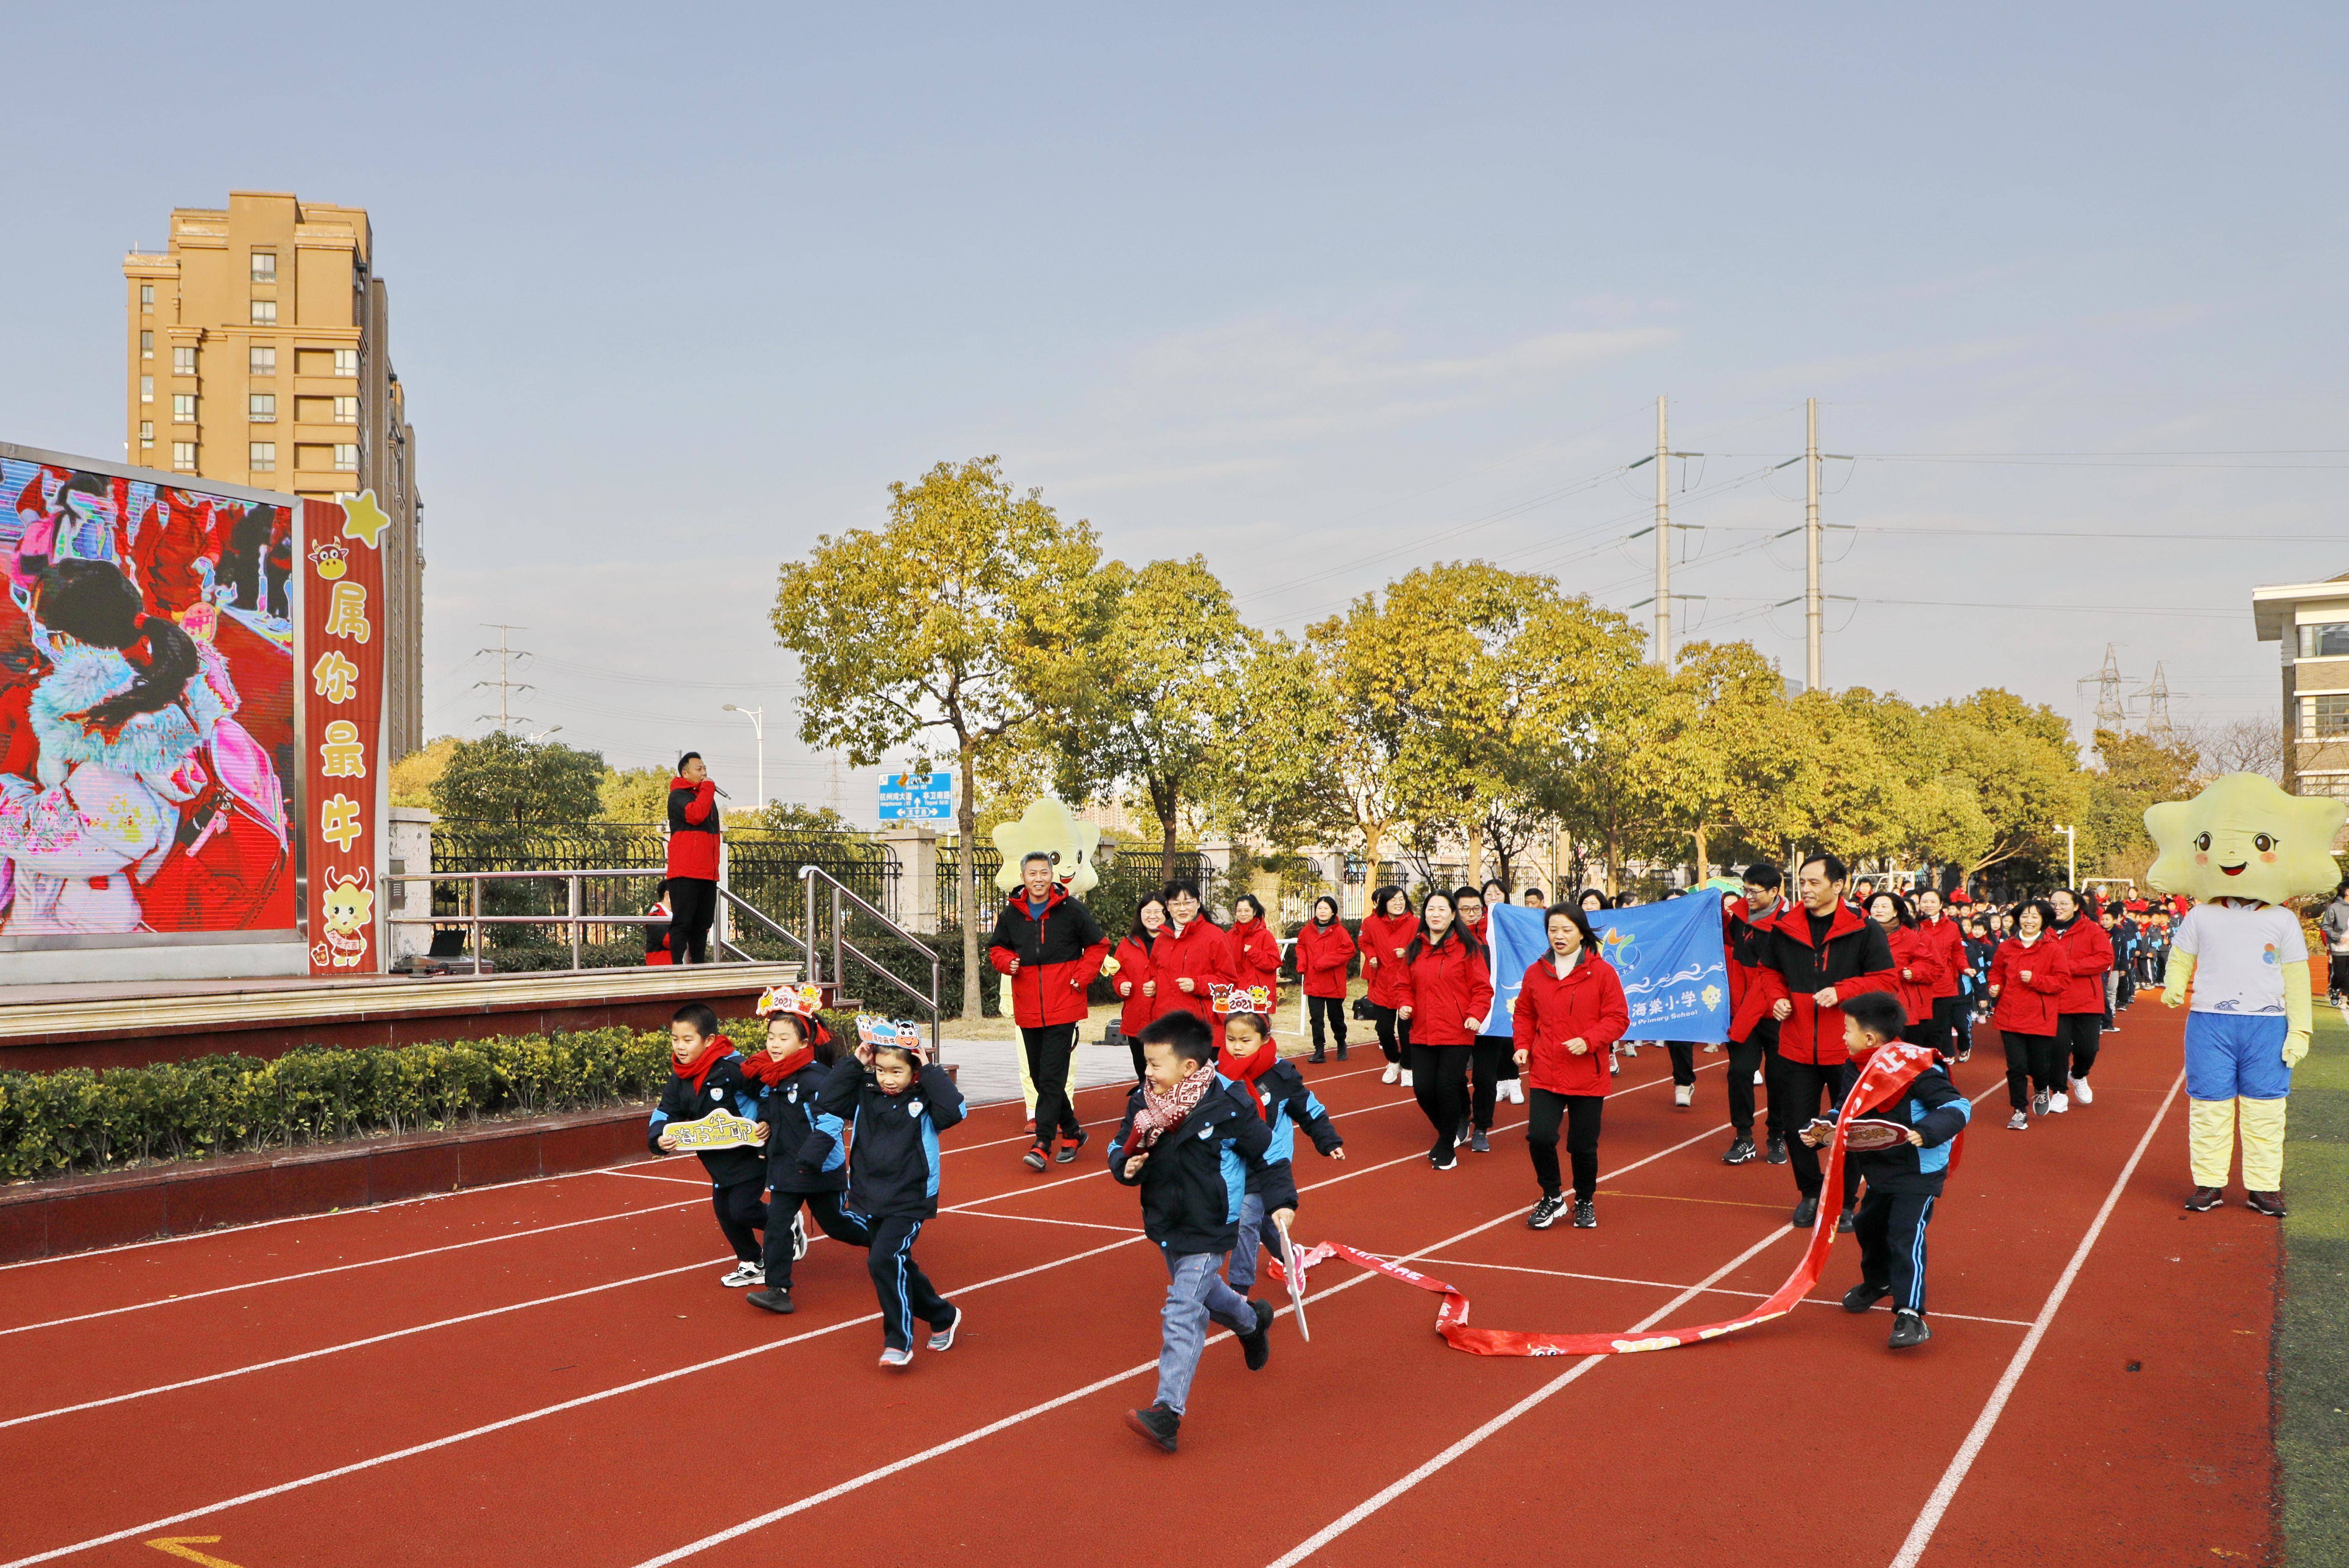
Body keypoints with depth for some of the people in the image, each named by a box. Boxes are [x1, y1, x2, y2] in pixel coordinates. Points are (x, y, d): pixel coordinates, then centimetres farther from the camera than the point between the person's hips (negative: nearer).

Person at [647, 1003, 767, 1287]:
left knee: (742, 1210, -12)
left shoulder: (733, 1068, -23)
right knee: (725, 1213, 11)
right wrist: (660, 1139, -16)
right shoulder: (679, 1081, -1)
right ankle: (753, 1265, 30)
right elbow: (665, 1113, 3)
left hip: (750, 1154, -7)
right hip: (717, 1162, 7)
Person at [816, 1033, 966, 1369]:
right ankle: (943, 1317, 37)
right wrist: (853, 1064, -8)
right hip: (868, 1200, 6)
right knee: (900, 1268, 15)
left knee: (885, 1262, -20)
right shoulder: (866, 1096, 3)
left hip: (909, 1204, -6)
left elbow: (953, 1110, -26)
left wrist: (930, 1072, -21)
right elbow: (829, 1101, -3)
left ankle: (899, 1343, -11)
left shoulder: (923, 1101, -9)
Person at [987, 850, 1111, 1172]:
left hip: (1063, 1008, -4)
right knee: (1039, 1077, 11)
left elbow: (1098, 946, 6)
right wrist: (1007, 961, -3)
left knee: (1052, 1078, -11)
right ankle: (1071, 1132, 28)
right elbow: (996, 948, 18)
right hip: (1028, 1010, 5)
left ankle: (1043, 1143, -9)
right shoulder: (1010, 914, 5)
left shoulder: (1071, 910, -3)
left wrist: (1082, 976, -6)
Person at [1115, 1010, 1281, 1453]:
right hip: (1164, 1225, 7)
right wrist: (1126, 1166, -20)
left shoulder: (1226, 1107, -20)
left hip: (1208, 1231, -7)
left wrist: (1281, 1204, -3)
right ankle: (1251, 1321, 59)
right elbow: (1119, 1149, 3)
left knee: (1182, 1315, -14)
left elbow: (1267, 1153, -7)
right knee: (1201, 1292, 28)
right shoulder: (1142, 1104, -7)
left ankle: (1168, 1412, -13)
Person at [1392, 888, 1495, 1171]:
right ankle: (1449, 1133, 30)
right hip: (1422, 1033, 4)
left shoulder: (1466, 948, -2)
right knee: (1423, 1089, 2)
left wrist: (1476, 1015, -16)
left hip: (1457, 1034, -4)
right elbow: (1408, 986, 18)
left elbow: (1482, 988, -2)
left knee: (1447, 1088, -6)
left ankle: (1446, 1149, 13)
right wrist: (1406, 1005, -2)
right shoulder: (1414, 950, 10)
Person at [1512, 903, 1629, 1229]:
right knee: (1539, 1136, -12)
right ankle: (1552, 1197, 13)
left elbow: (1618, 1018, -5)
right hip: (1545, 1073, 2)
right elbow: (1525, 1015, 15)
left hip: (1588, 1076, -2)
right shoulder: (1536, 973, 5)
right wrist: (1522, 1045, -1)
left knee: (1583, 1146, 6)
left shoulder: (1602, 972, -4)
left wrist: (1588, 1041, -18)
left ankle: (1585, 1202, 31)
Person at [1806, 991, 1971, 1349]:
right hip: (1880, 1172, 9)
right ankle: (1878, 1281, 49)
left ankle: (1910, 1315, -12)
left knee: (1905, 1237, -16)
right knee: (1868, 1226, 23)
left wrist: (1927, 1132, -39)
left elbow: (1959, 1107, -25)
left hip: (1918, 1174, -9)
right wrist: (1820, 1131, -5)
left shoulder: (1917, 1069, -23)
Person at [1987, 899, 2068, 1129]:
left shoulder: (2053, 949, -3)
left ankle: (2041, 1090, 41)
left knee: (2040, 1066, 6)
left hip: (2041, 1018, -2)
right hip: (2011, 1017, 2)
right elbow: (1996, 971, 19)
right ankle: (2019, 1112, 12)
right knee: (2016, 1067, -2)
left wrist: (2035, 979, -18)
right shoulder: (2007, 948, 4)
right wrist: (1995, 986, -2)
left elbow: (2063, 980, -5)